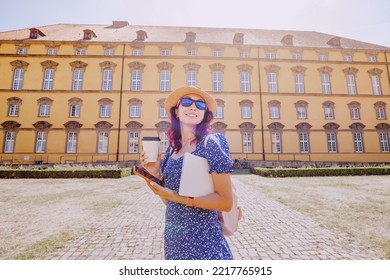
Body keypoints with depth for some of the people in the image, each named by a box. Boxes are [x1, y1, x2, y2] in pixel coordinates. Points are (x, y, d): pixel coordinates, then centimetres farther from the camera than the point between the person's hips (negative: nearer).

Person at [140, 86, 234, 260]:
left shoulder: (211, 143, -16)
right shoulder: (171, 149, 1)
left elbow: (226, 202, -16)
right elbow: (168, 201, 6)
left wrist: (179, 198, -22)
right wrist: (156, 175, -9)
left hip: (202, 239, -6)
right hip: (172, 235, 6)